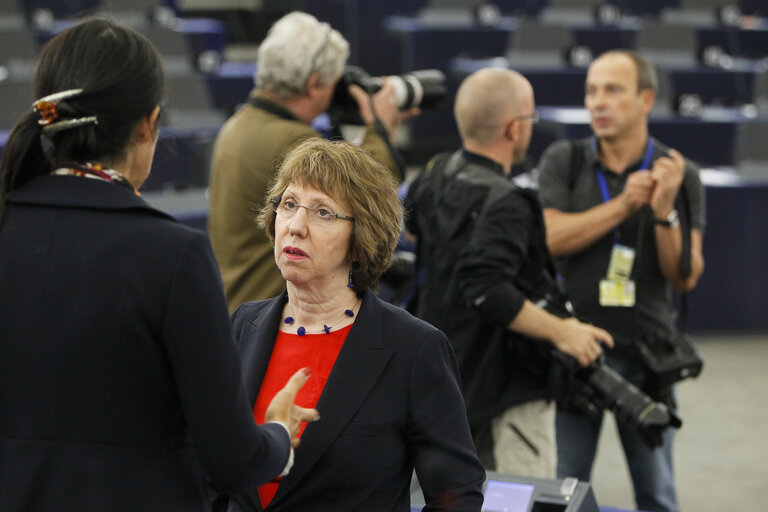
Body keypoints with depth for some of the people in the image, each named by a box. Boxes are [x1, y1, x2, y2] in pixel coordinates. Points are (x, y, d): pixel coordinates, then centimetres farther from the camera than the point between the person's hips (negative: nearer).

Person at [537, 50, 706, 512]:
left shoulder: (679, 174, 1)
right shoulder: (564, 161, 1)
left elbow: (686, 278, -4)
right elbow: (549, 239, -13)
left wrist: (665, 212, -20)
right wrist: (623, 205, -19)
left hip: (647, 352, 0)